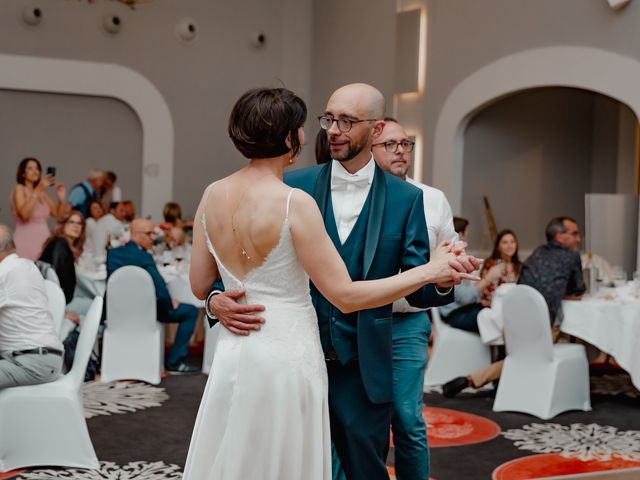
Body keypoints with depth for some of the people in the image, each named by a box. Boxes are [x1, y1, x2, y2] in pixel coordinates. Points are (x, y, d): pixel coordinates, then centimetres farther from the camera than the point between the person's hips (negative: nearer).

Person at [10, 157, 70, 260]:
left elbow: (58, 214, 13)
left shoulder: (42, 193, 16)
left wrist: (62, 199, -5)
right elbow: (24, 214, -21)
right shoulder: (19, 189, -3)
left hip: (44, 240, 6)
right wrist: (38, 191, -24)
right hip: (26, 240, -6)